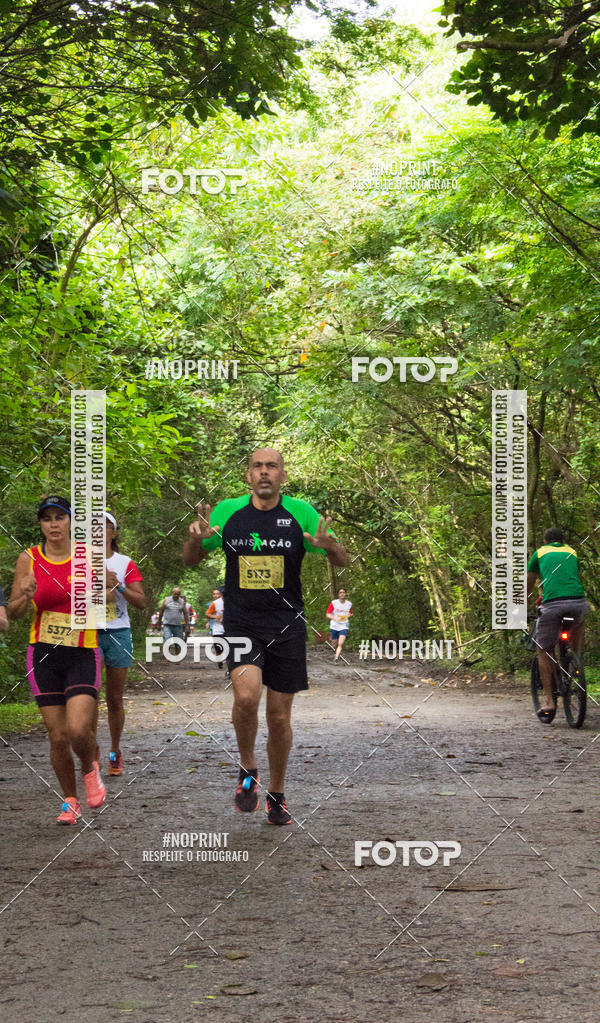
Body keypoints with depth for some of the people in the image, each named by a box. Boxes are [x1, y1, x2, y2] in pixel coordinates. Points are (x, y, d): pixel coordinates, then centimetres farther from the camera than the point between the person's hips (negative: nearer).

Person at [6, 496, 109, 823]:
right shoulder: (29, 559, 1)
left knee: (78, 729, -18)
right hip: (44, 654, 1)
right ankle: (70, 802, 21)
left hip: (83, 654, -1)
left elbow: (107, 597, 10)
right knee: (57, 737, 1)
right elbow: (13, 612, 5)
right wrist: (26, 597, -17)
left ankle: (90, 768, 16)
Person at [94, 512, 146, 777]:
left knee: (114, 699, 6)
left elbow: (141, 602, 1)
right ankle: (92, 749, -9)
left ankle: (115, 753, 20)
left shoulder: (125, 564, 6)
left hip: (118, 633, 1)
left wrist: (118, 585, -14)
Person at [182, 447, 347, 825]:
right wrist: (196, 540, -15)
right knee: (246, 696, -24)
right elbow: (191, 561, 9)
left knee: (280, 717, 6)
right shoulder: (228, 512, 0)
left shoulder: (301, 513, -3)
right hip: (241, 624, -1)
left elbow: (342, 561, -1)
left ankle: (277, 794, 27)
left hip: (287, 626, 1)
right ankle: (248, 769, 2)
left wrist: (328, 545, -25)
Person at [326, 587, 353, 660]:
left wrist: (349, 615, -4)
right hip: (334, 626, 0)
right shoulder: (334, 603, -4)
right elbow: (328, 614, -5)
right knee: (334, 642, 8)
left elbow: (351, 613, 21)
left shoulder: (349, 604, 4)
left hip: (344, 627, 0)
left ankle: (336, 657, -20)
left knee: (341, 644, -17)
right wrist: (335, 618, -23)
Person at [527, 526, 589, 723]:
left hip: (552, 603, -2)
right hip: (578, 601, 2)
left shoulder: (540, 553, 22)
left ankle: (549, 702, 2)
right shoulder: (572, 552, 28)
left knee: (544, 651, 11)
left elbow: (528, 586, 31)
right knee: (579, 624, 38)